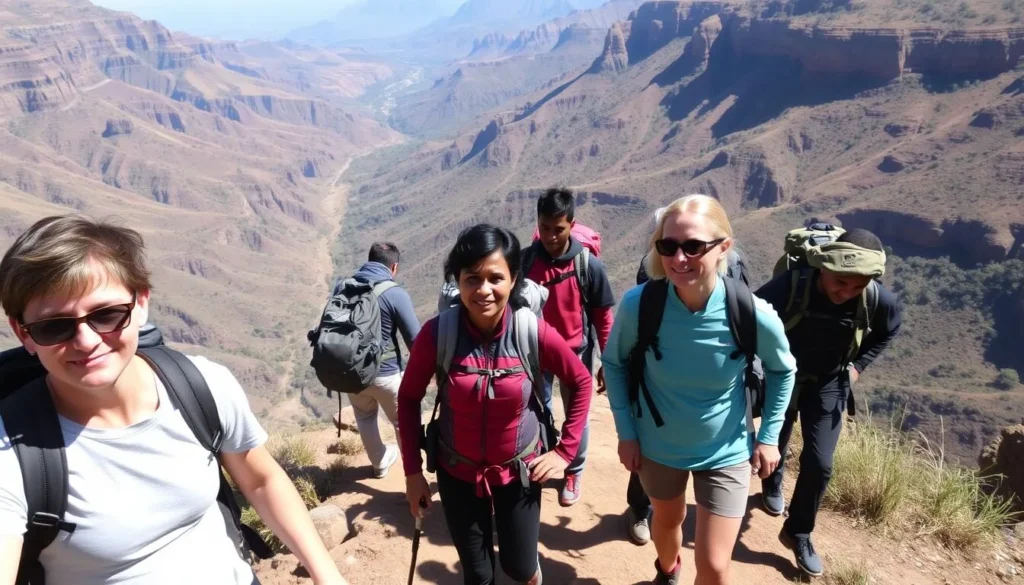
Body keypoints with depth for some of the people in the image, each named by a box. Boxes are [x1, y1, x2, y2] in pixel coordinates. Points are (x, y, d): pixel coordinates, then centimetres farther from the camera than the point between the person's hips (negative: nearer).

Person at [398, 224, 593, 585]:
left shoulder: (534, 332, -20)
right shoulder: (436, 333, -20)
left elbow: (581, 382, -3)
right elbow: (409, 398, -5)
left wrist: (566, 450, -4)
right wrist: (412, 470, -4)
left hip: (519, 472, 0)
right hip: (458, 474, 0)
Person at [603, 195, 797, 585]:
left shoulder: (754, 316, -26)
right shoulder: (638, 304, -26)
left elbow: (782, 370, -4)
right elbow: (614, 363, -6)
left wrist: (768, 436, -3)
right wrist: (625, 432, -6)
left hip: (725, 453, -1)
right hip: (657, 445, 1)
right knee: (667, 518, 28)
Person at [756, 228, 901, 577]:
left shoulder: (879, 300, -23)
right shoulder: (790, 285, -33)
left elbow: (888, 331, 2)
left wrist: (858, 365, -2)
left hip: (828, 386, 1)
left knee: (818, 463, -2)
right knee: (774, 445, 20)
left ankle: (798, 533, 21)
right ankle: (772, 486, 55)